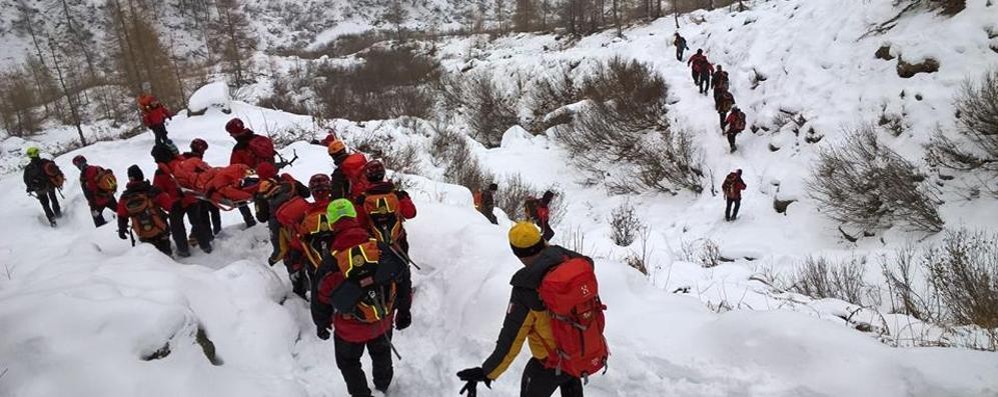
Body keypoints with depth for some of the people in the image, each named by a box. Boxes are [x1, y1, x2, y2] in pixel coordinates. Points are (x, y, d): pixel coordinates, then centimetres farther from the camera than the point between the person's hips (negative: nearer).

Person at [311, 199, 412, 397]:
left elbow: (321, 296, -9)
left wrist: (321, 324, 10)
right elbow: (403, 277, -7)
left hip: (351, 328, -3)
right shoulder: (379, 248, -15)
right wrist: (403, 310, 8)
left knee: (348, 363, 24)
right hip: (383, 321, 4)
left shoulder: (331, 261, -21)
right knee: (381, 355, 31)